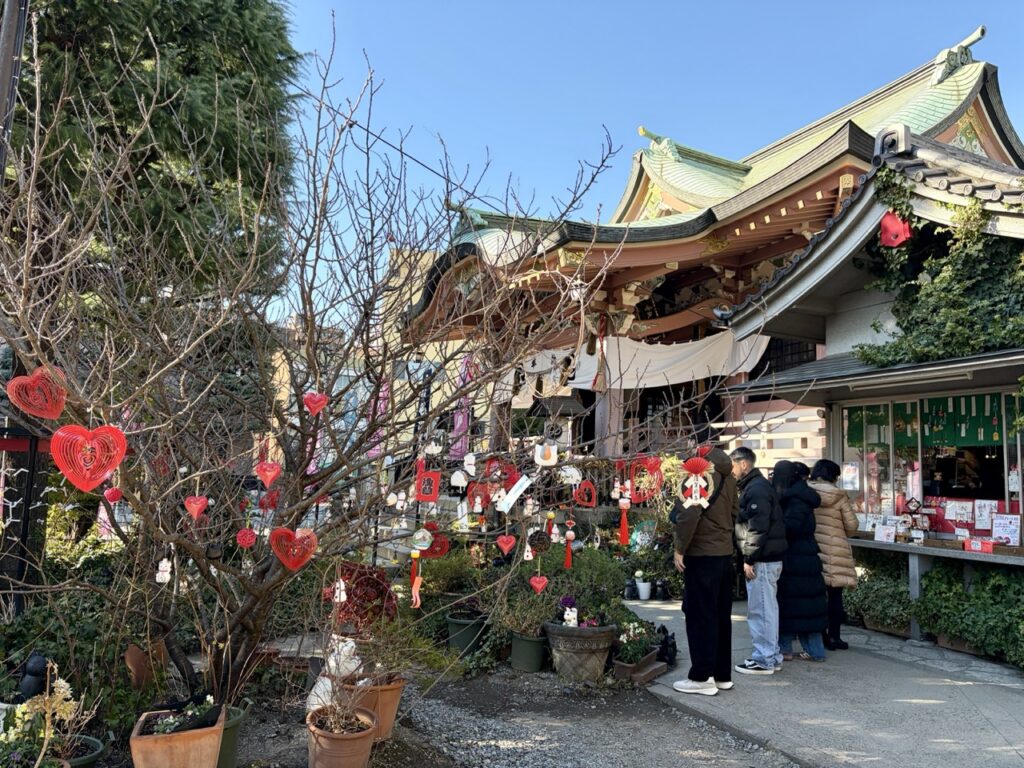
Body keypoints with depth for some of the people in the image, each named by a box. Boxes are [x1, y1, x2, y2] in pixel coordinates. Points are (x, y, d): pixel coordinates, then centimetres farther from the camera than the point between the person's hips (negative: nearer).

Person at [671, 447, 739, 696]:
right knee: (721, 615, 14)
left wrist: (680, 549, -14)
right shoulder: (727, 474, 10)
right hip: (725, 553, 8)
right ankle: (723, 674, 23)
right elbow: (734, 512, 16)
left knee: (700, 616, 0)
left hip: (701, 554, -8)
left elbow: (689, 514, -22)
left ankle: (702, 677, 7)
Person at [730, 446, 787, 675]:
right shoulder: (758, 486, 18)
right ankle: (772, 656, 24)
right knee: (767, 608, 15)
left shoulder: (756, 489, -15)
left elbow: (758, 527, -22)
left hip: (762, 560, -10)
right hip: (769, 558, 10)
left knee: (760, 609, -4)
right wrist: (750, 557, 18)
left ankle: (764, 659, 3)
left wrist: (749, 558, -19)